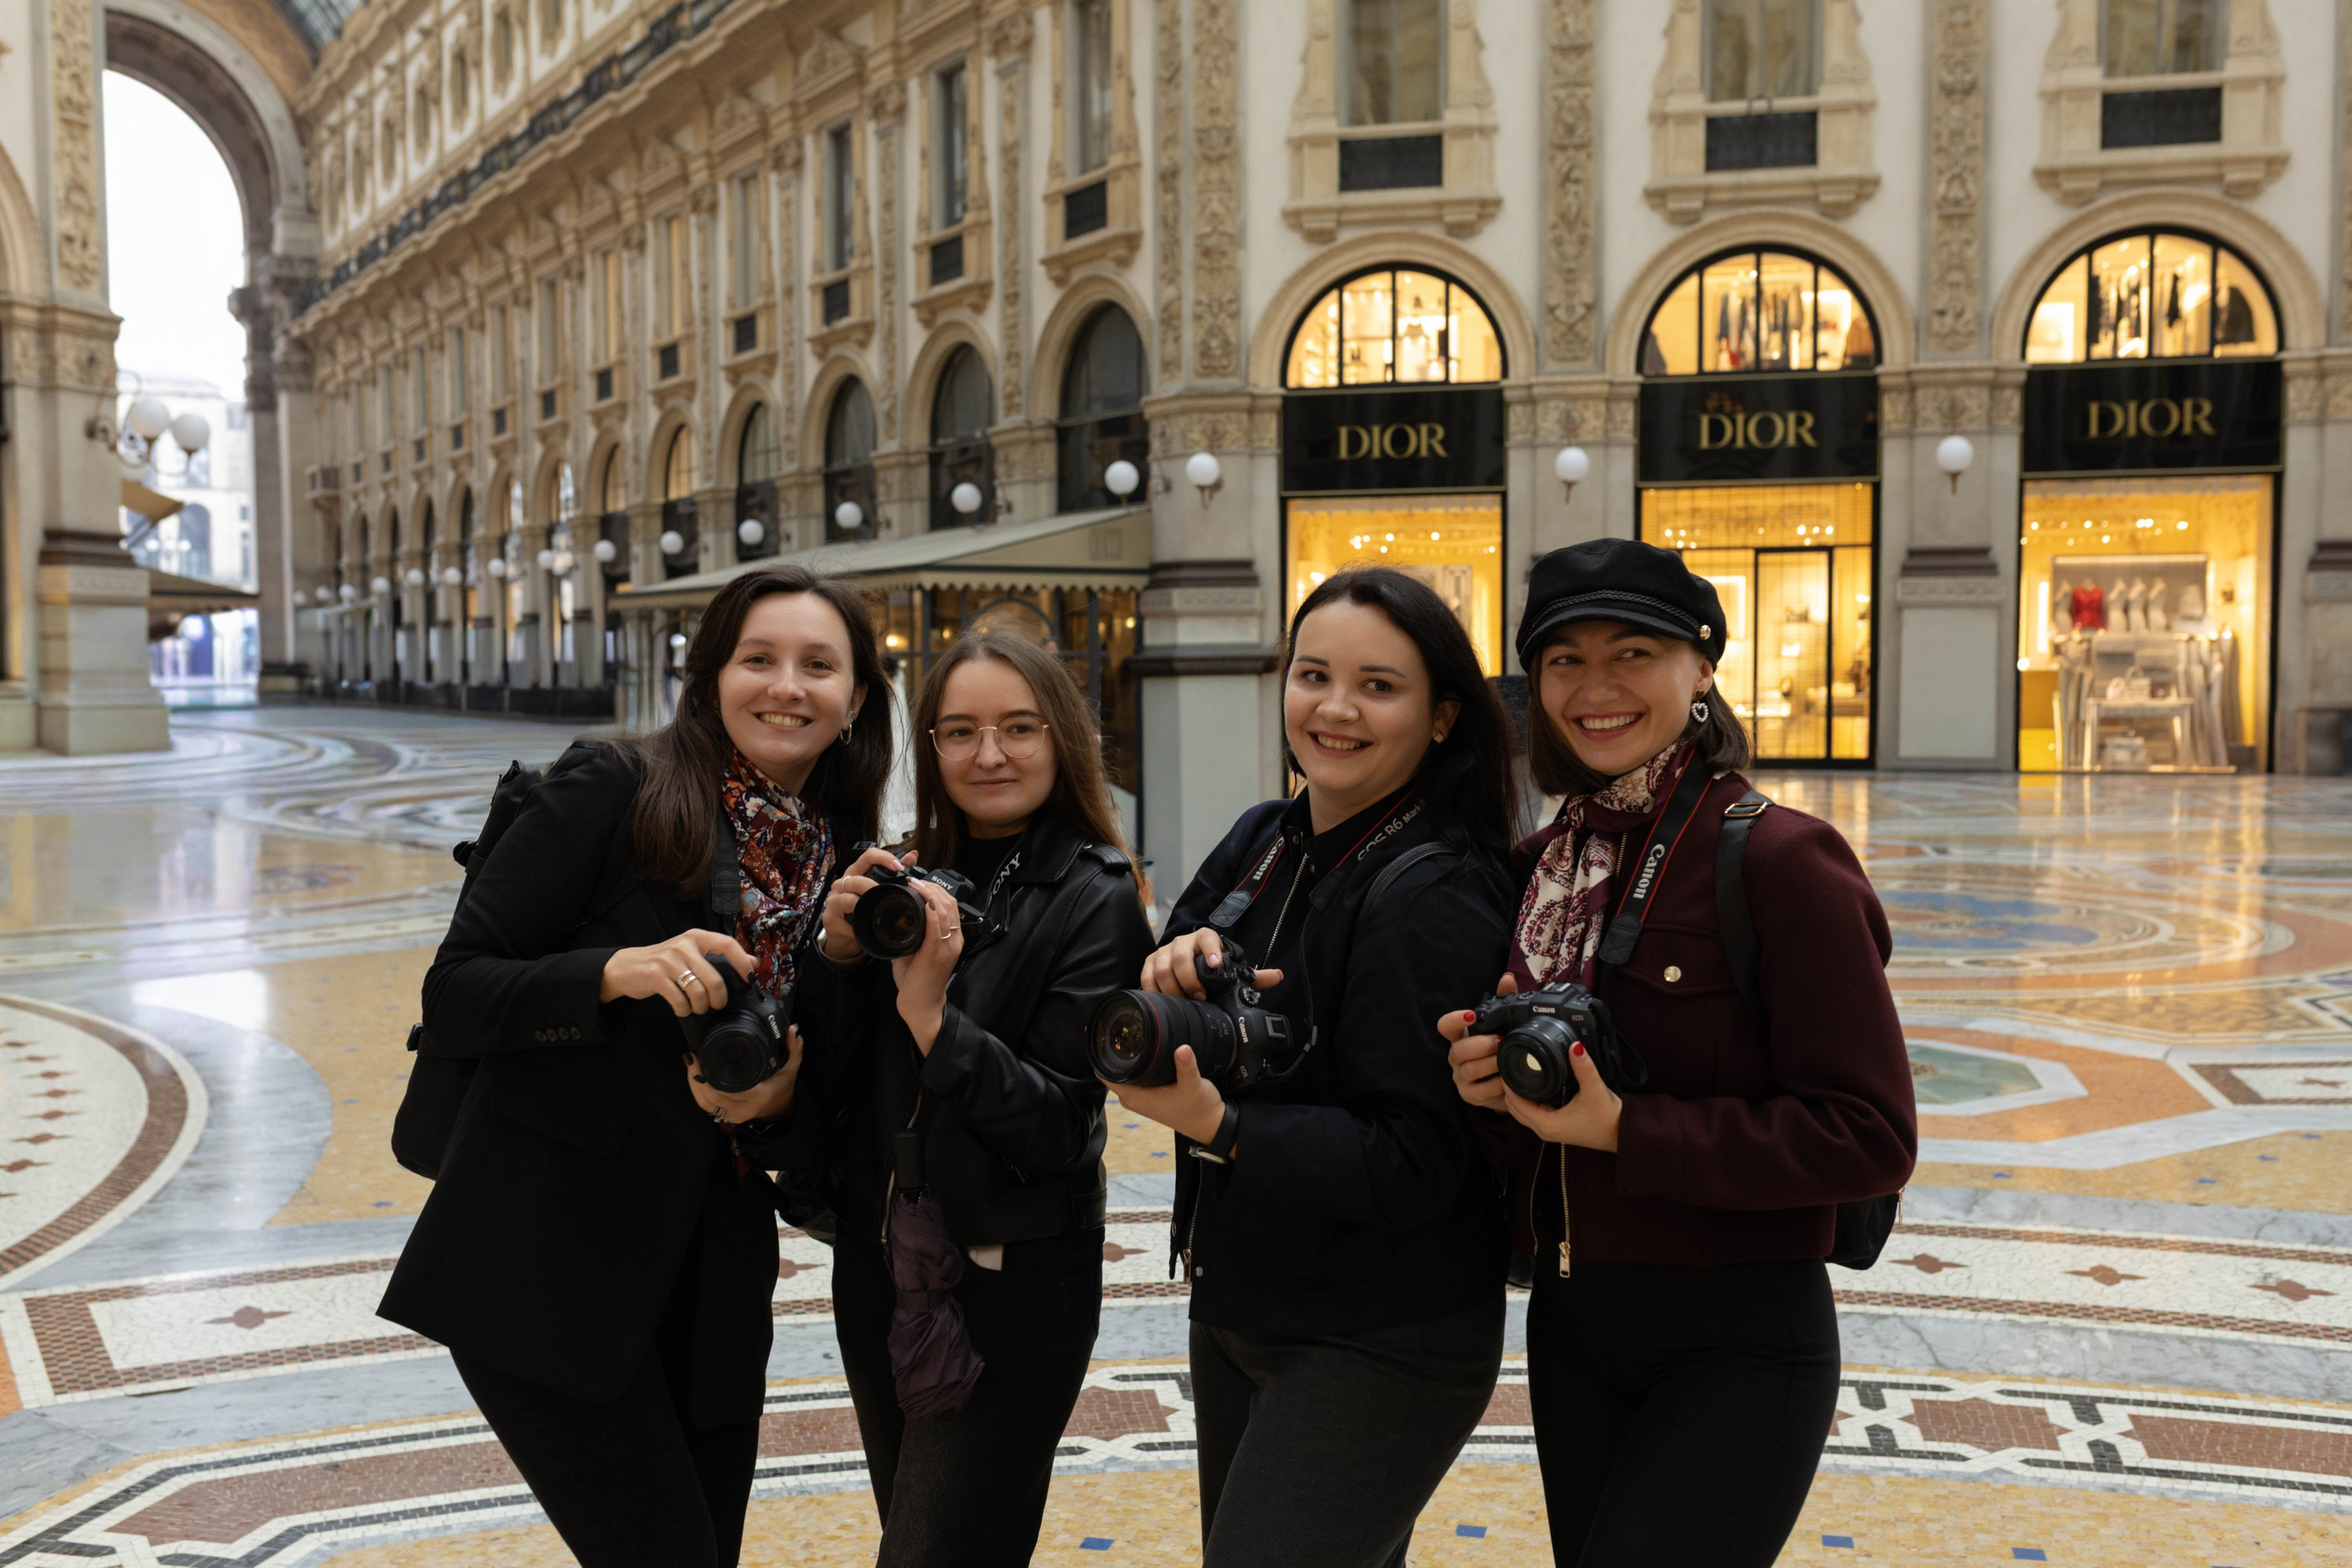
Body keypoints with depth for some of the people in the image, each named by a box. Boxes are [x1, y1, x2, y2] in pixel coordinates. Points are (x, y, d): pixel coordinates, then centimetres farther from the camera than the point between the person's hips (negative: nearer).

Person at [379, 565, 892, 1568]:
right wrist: (619, 972, -25)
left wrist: (774, 1103, -9)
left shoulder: (844, 872, 8)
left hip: (711, 1288, 6)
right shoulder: (612, 791, -8)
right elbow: (452, 997, -10)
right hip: (546, 1272, -6)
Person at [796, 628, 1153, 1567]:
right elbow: (825, 1091, 0)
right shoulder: (909, 881, 2)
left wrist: (931, 1013, -28)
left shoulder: (1094, 900, -13)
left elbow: (1058, 1127, -19)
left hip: (1007, 1287, -6)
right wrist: (839, 952, -15)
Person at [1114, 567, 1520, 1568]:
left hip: (1379, 1351, -8)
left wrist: (1219, 1127, -31)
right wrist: (1175, 971, -16)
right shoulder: (1264, 840, 3)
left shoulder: (1434, 900, -20)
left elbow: (1417, 1167, -22)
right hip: (1233, 1307, 8)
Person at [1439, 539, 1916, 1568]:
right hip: (1571, 1328, 7)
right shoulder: (1545, 867, 6)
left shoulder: (1780, 859, -14)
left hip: (1739, 1341, -7)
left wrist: (1622, 1127, -21)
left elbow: (1870, 1138, -18)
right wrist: (1490, 1089, -9)